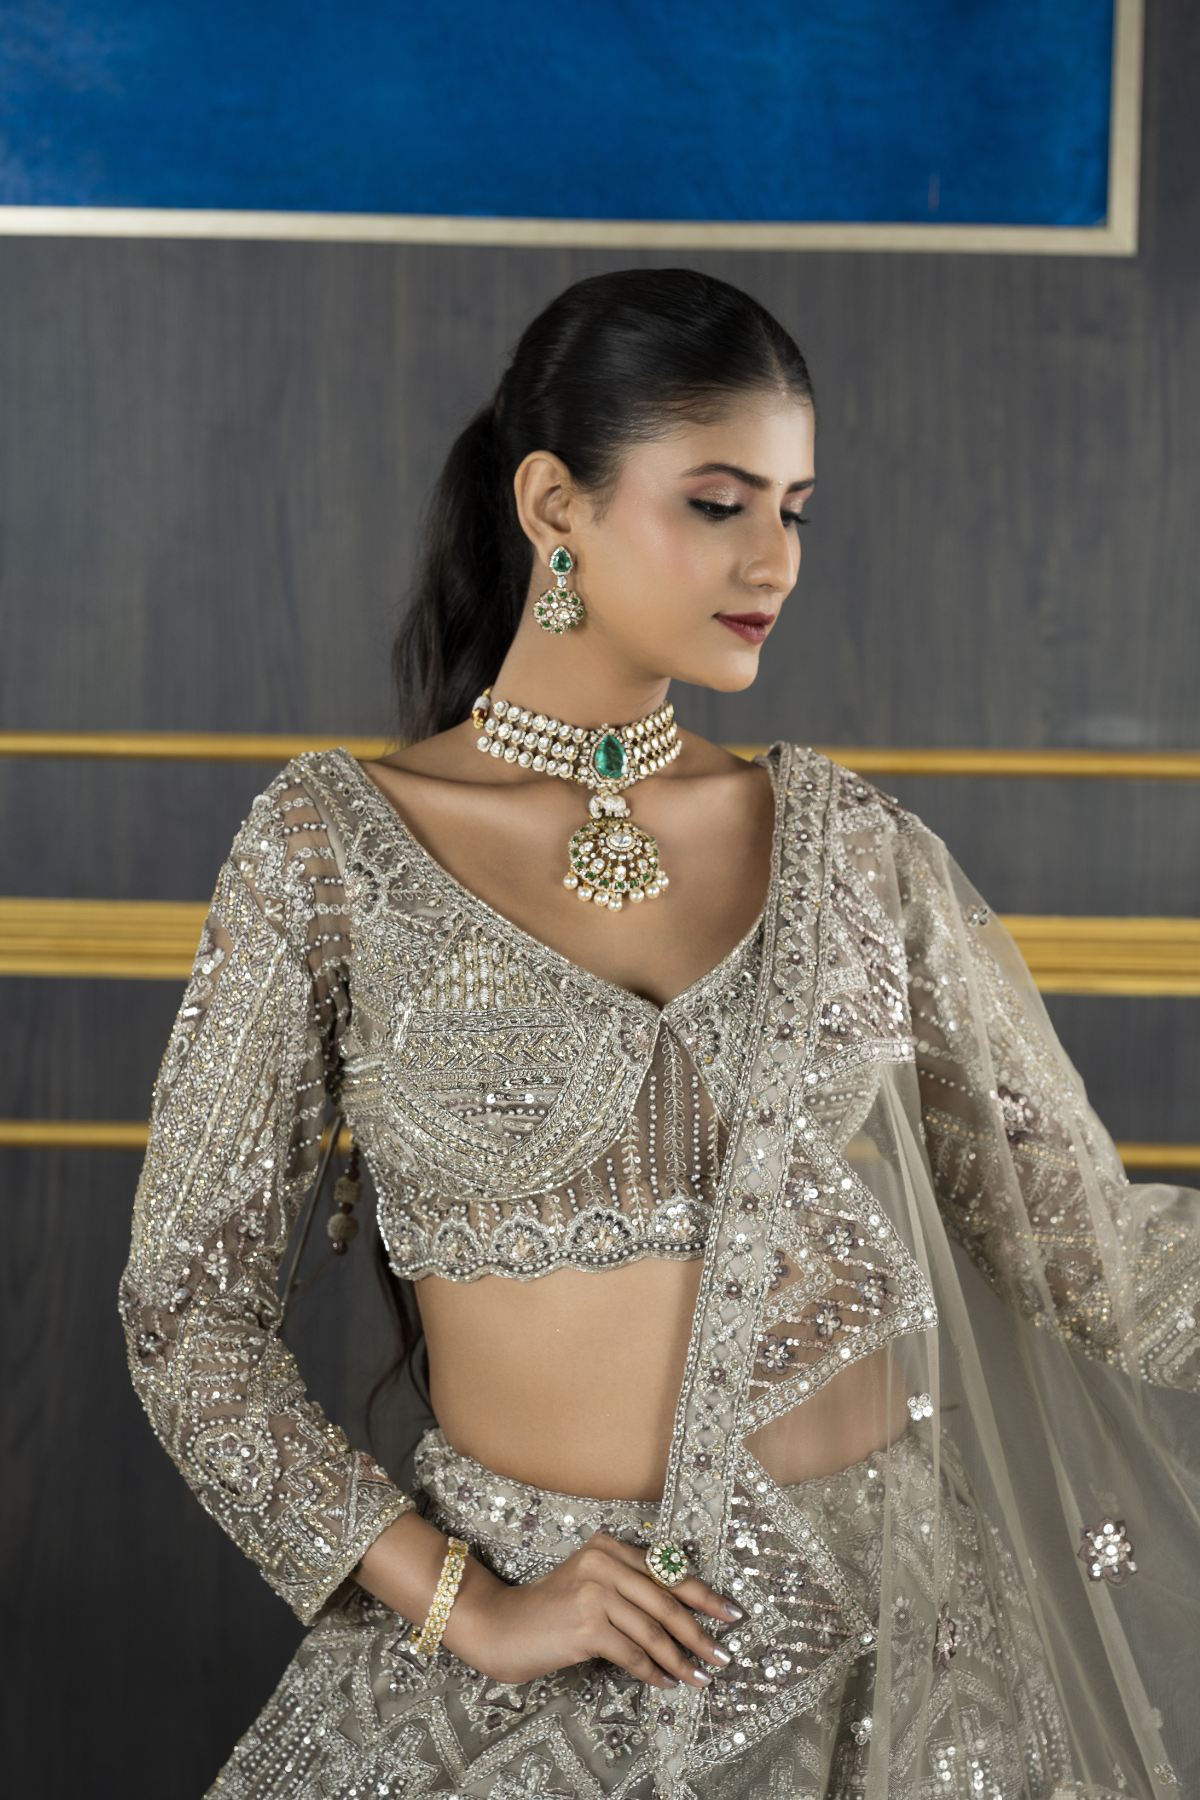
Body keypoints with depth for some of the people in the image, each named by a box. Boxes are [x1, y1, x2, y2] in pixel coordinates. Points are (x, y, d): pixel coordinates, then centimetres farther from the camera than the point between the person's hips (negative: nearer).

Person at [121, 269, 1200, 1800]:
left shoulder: (850, 848, 0)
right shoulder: (330, 852, -7)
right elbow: (190, 1306, -5)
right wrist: (461, 1602, -11)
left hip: (870, 1633, 3)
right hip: (538, 1657, -2)